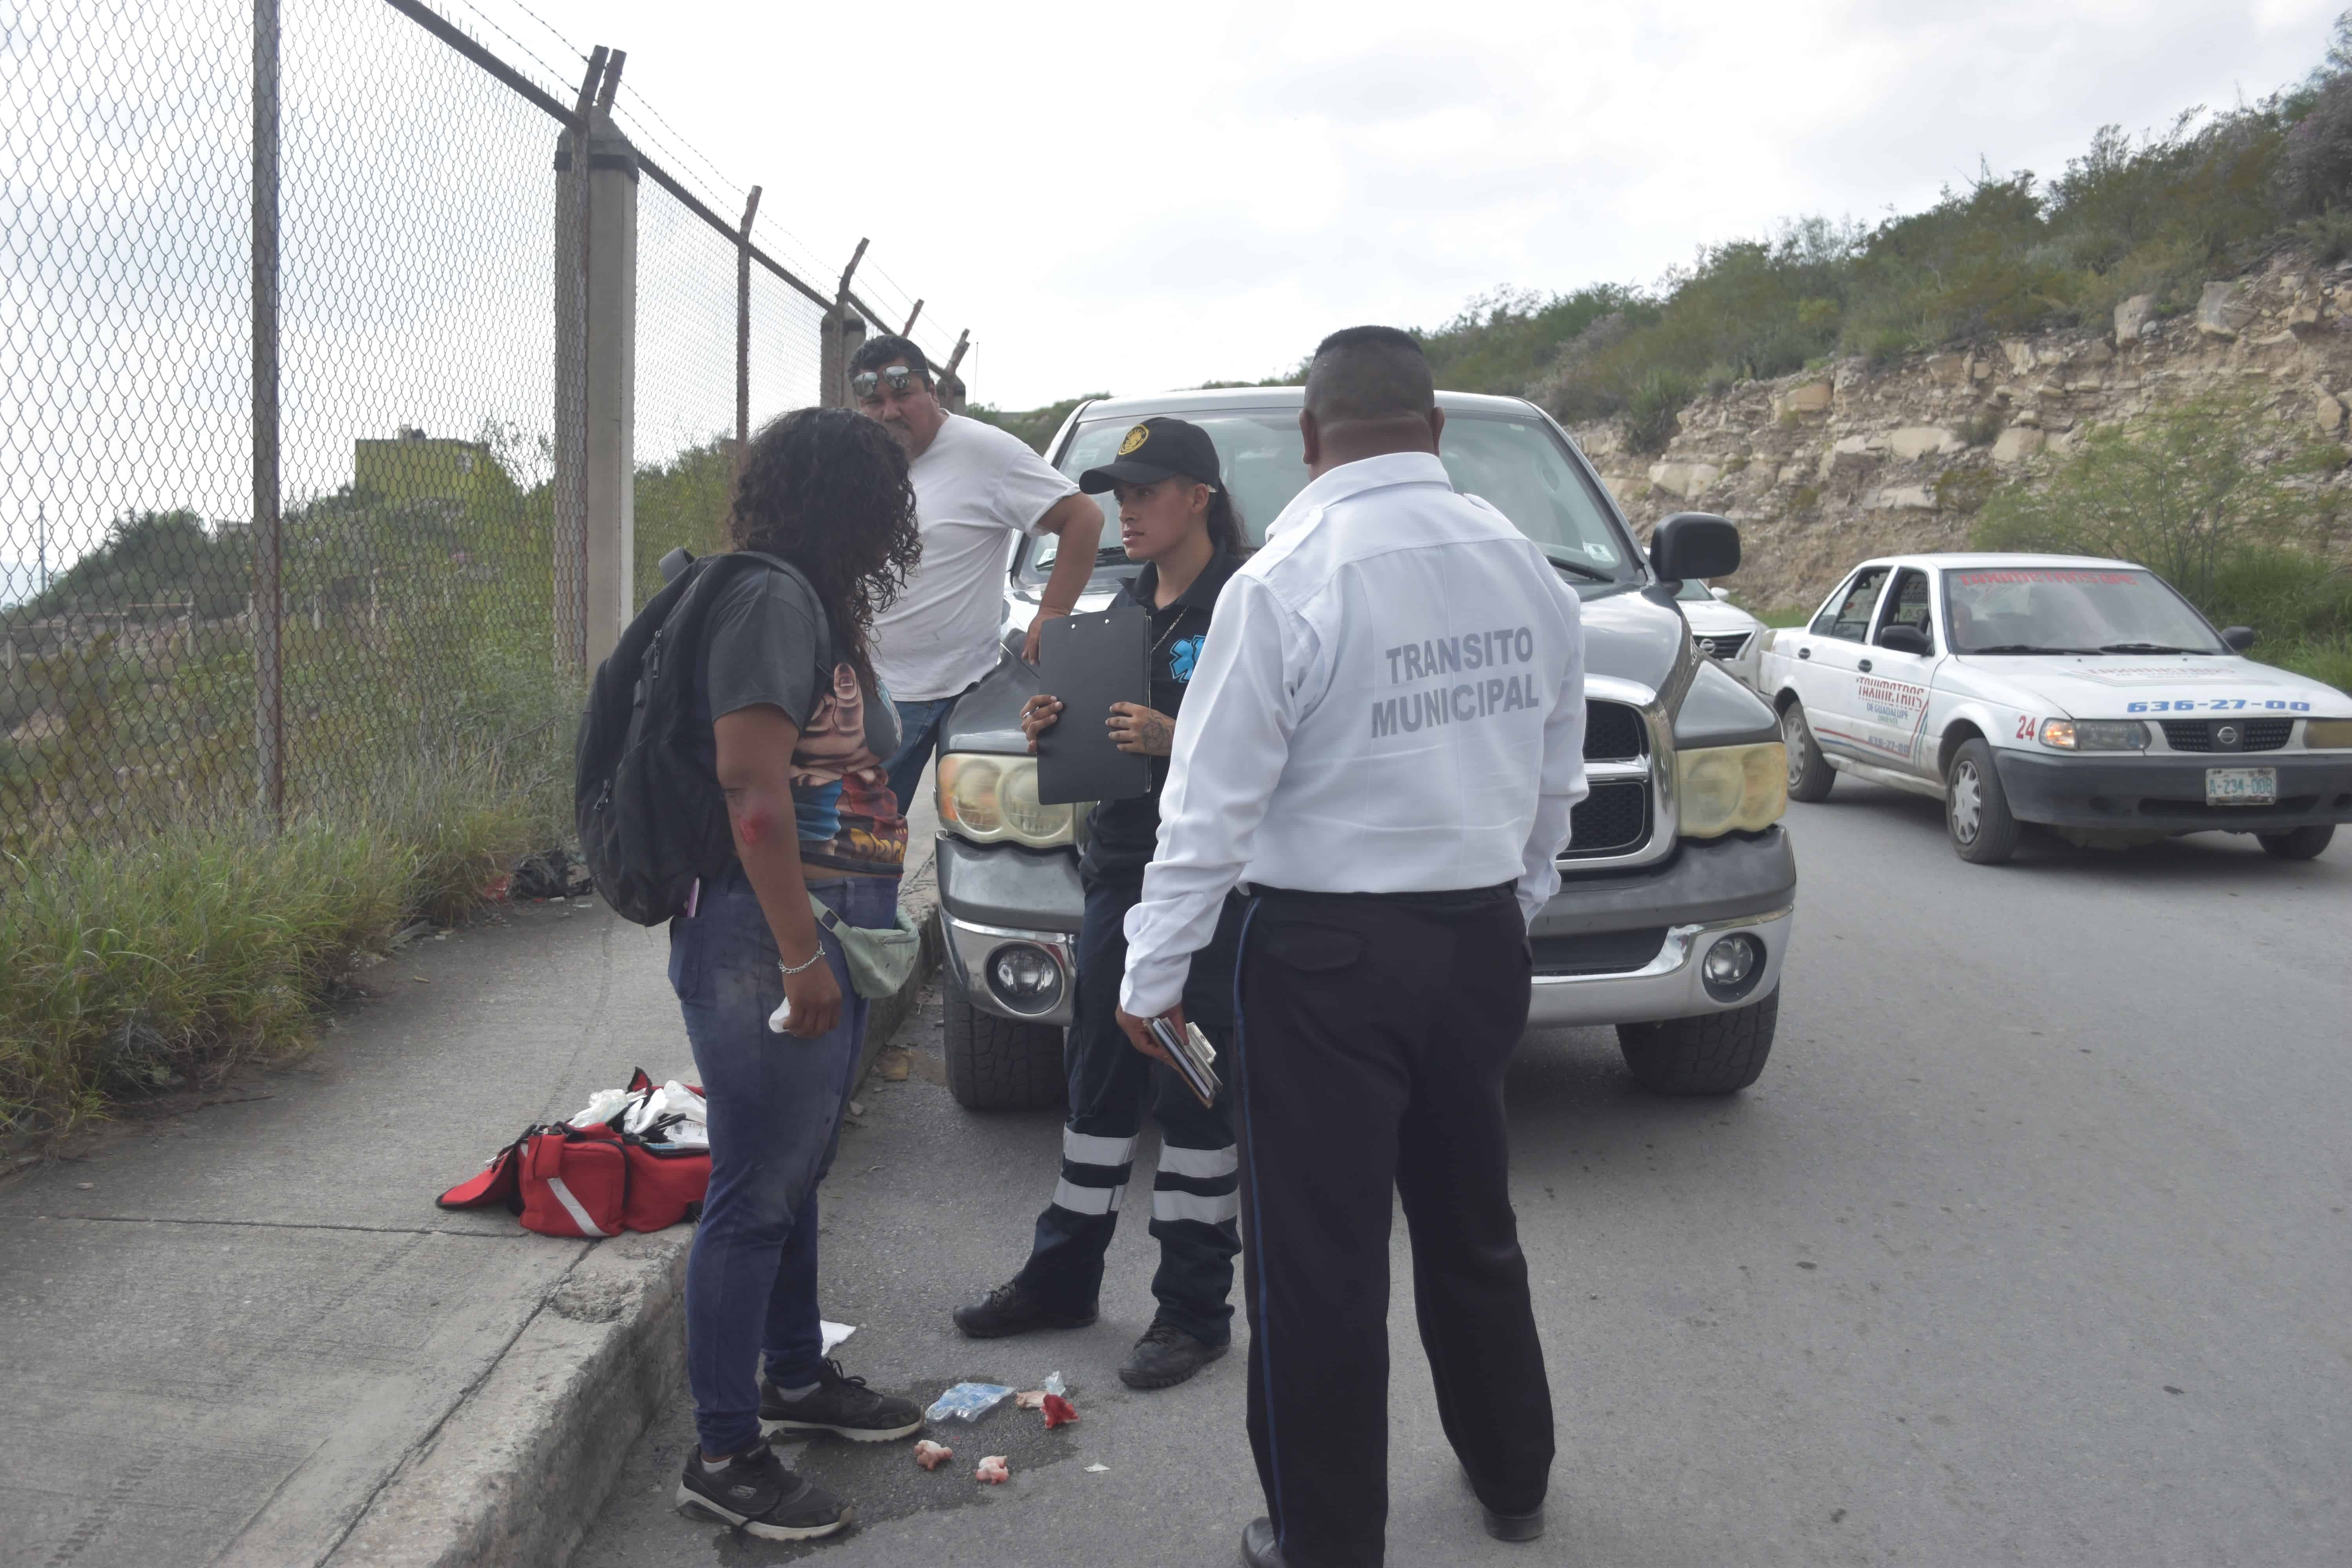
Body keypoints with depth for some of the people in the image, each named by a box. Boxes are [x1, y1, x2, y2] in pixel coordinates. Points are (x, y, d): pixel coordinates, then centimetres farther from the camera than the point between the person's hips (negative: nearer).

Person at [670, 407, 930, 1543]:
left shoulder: (818, 606, 16)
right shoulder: (773, 599, -14)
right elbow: (750, 784, -23)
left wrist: (851, 940, 14)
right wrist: (802, 957, -24)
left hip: (827, 937, 10)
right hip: (764, 940, -10)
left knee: (795, 1172, 21)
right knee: (756, 1194, -2)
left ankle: (796, 1378, 37)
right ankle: (724, 1456, 10)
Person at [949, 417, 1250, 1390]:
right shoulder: (1126, 608, 16)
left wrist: (1176, 738, -25)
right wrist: (1053, 730, 3)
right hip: (1119, 871, 7)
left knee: (1193, 1092, 0)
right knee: (1098, 1078, 14)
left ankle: (1194, 1310, 12)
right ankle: (1061, 1277, 27)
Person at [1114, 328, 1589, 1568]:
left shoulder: (1286, 582, -15)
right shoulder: (1523, 565, 2)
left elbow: (1213, 806, -14)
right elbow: (1557, 780, 10)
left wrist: (1155, 974, -5)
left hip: (1330, 957, -6)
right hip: (1482, 937, 6)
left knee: (1318, 1257, 6)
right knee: (1471, 1219, 22)